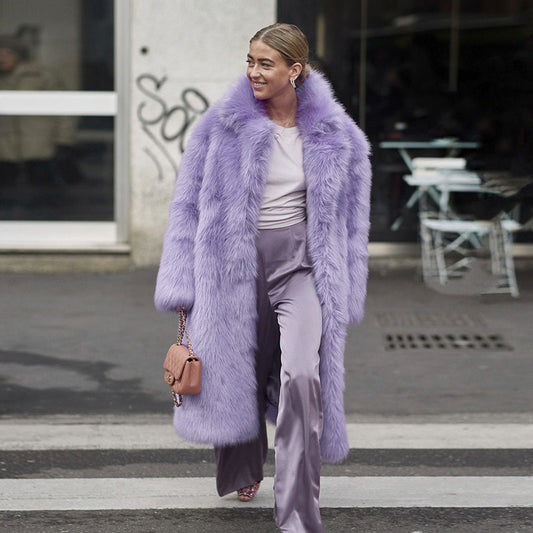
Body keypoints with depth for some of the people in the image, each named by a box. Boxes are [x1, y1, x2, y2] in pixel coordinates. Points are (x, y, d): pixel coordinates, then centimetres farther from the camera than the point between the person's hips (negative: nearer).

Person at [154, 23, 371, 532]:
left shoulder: (335, 136, 0)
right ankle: (243, 470, 45)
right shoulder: (222, 126, -3)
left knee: (302, 375, -20)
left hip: (302, 264, -1)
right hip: (235, 262, 1)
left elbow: (347, 218, 10)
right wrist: (182, 287, 1)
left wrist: (343, 293, 10)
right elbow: (188, 204, 3)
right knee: (239, 372, 13)